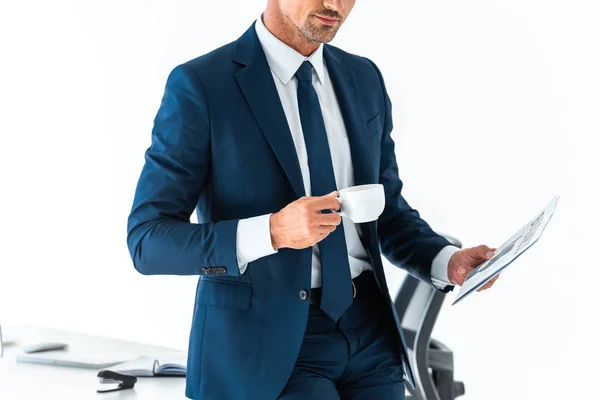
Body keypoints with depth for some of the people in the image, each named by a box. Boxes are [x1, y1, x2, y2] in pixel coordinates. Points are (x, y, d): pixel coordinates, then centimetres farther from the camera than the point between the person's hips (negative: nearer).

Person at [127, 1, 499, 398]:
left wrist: (447, 261, -3)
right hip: (267, 342, -5)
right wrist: (271, 232, -27)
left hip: (369, 330, 6)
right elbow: (147, 239, -14)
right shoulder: (201, 85, -10)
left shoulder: (364, 79, 8)